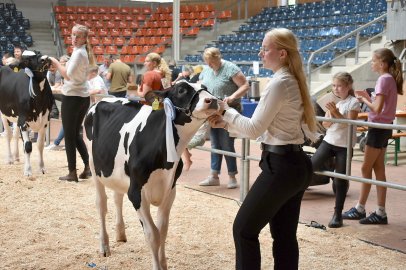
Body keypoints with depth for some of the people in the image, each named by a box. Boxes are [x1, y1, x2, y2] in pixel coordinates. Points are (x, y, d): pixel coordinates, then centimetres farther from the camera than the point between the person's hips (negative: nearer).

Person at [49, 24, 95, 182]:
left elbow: (68, 75, -22)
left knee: (69, 135, -1)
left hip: (72, 97, -9)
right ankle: (88, 167, 12)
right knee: (76, 134, 16)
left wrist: (55, 62, -12)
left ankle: (72, 173, 2)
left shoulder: (78, 52, -15)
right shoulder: (83, 52, 14)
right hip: (83, 97, 9)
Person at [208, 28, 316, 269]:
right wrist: (227, 123, 11)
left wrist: (226, 111, -2)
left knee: (244, 229, 2)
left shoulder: (279, 83, -17)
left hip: (280, 166, -10)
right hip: (297, 164, 10)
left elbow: (254, 129, -16)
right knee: (285, 235, 14)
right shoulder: (293, 81, 13)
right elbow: (265, 128, 16)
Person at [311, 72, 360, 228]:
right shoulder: (333, 102, 8)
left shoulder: (353, 102, -6)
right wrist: (331, 114, -14)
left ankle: (338, 214, 9)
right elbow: (326, 125, 5)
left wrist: (336, 113, -22)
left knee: (341, 180, 1)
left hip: (345, 145, -4)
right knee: (312, 166, -19)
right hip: (329, 141, 4)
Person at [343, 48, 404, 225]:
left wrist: (364, 99, -7)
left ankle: (360, 209, 9)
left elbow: (377, 109, -22)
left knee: (366, 168, 0)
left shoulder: (384, 79, -16)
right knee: (378, 170, 9)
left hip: (378, 128, -9)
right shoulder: (390, 79, 13)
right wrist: (367, 98, 4)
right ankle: (380, 213, 11)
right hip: (384, 128, 9)